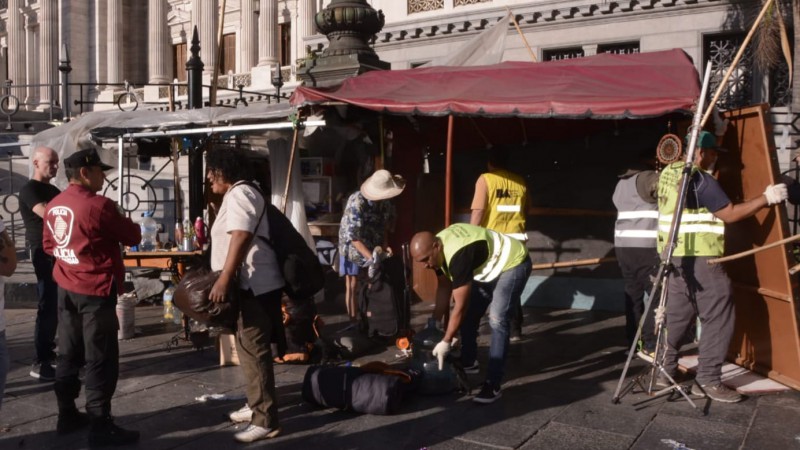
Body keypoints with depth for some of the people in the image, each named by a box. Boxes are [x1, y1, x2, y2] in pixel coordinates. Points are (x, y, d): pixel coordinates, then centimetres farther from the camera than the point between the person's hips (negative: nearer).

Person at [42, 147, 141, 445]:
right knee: (100, 359, -2)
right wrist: (127, 224, 10)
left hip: (66, 289, 8)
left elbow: (48, 245, 17)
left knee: (69, 355, 16)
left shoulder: (53, 206, 5)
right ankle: (100, 427, 3)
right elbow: (133, 237, -9)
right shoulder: (99, 205, -19)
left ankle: (67, 415, 27)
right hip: (96, 291, -8)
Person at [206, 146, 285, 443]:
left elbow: (240, 238, -25)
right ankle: (256, 405, 31)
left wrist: (224, 280, -30)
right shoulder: (237, 194, 21)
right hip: (249, 284, 11)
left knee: (254, 350, -10)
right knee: (248, 347, 19)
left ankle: (266, 421, -5)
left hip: (254, 285, -11)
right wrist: (224, 278, 25)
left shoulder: (239, 194, -13)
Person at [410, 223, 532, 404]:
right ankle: (468, 361, 31)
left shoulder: (458, 255, -37)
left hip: (513, 264, -9)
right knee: (469, 314, 10)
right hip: (489, 267, 9)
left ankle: (493, 386, -17)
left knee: (497, 321, -19)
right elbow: (444, 287, 5)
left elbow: (460, 306, -31)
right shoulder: (439, 249, -9)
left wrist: (446, 342, -25)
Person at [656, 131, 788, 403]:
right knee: (718, 317, -1)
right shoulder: (700, 179, -14)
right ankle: (708, 380, 2)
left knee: (677, 314, 15)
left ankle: (664, 370, 20)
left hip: (676, 256, 9)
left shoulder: (668, 173, 11)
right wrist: (766, 198, -5)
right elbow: (729, 214, -14)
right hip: (699, 258, -9)